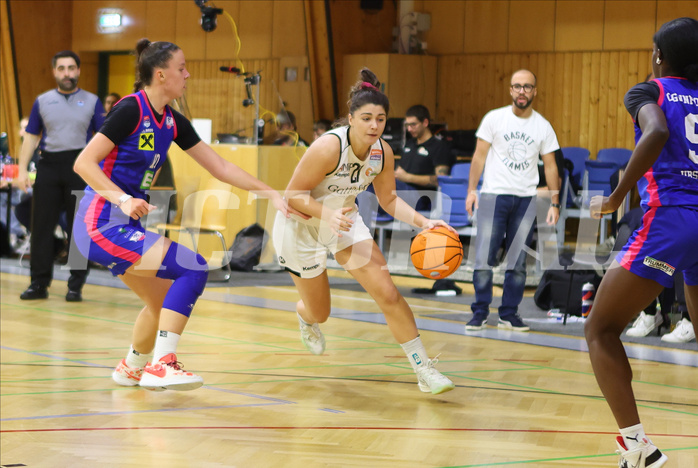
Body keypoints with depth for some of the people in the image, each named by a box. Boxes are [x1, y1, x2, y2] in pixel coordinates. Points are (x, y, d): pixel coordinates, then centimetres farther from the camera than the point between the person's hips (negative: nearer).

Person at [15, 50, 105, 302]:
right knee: (42, 225, 1)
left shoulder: (92, 102, 5)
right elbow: (31, 137, 10)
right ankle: (39, 283, 7)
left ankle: (76, 284, 8)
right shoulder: (42, 101, 10)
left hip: (80, 166, -2)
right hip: (49, 165, 2)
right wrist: (22, 169, 0)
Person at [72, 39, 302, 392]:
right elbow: (83, 163, -18)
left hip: (126, 226, 9)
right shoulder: (130, 109, -15)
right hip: (102, 224, -9)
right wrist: (123, 199, -28)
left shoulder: (172, 122, 10)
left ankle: (130, 369, 42)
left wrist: (271, 194, 7)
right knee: (193, 268, -18)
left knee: (165, 301, 20)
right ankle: (161, 366, -18)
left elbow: (220, 167, 12)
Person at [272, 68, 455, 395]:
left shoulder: (383, 152, -13)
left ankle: (424, 370, -7)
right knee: (319, 312, 12)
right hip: (300, 225, -4)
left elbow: (388, 199, 2)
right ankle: (305, 318, 53)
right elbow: (293, 194, -25)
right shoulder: (328, 147, -31)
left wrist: (422, 222, -13)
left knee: (387, 294, -12)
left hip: (344, 221, 4)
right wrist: (327, 214, -41)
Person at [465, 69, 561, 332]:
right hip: (494, 195, -2)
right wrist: (471, 189, -8)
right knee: (484, 258, -6)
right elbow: (480, 155, 2)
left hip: (526, 199, 2)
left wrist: (554, 203, 3)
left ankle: (509, 313, 13)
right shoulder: (494, 118, 0)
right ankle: (480, 312, 4)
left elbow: (550, 166, 9)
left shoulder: (543, 127, 6)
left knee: (518, 262, 4)